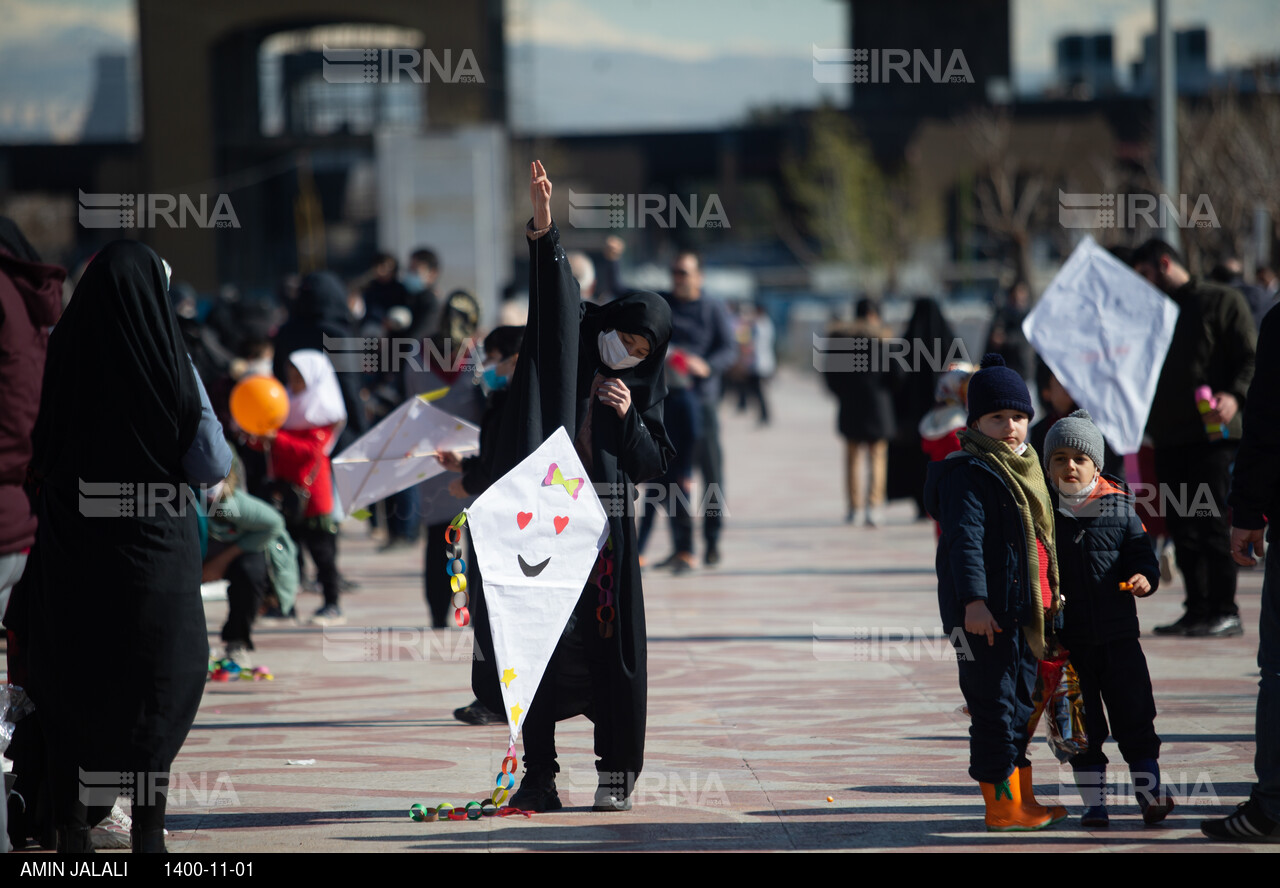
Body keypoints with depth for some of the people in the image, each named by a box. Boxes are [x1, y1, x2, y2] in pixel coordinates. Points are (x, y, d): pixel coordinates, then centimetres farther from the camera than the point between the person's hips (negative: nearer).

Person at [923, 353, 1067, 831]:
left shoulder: (1024, 466, 17)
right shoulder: (967, 473, -12)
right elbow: (964, 540, -21)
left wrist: (1048, 602, 26)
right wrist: (973, 600, -30)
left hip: (1025, 608, 9)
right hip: (986, 611, -9)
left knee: (1020, 703, 15)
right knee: (994, 704, -6)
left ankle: (1022, 800, 23)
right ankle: (1001, 804, -2)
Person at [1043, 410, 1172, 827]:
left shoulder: (1119, 508, 2)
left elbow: (1141, 552, 7)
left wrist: (1144, 577, -13)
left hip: (1118, 634, 0)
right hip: (1067, 639, 0)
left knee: (1134, 718, 1)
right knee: (1082, 726, 6)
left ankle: (1150, 793, 7)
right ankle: (1093, 802, 13)